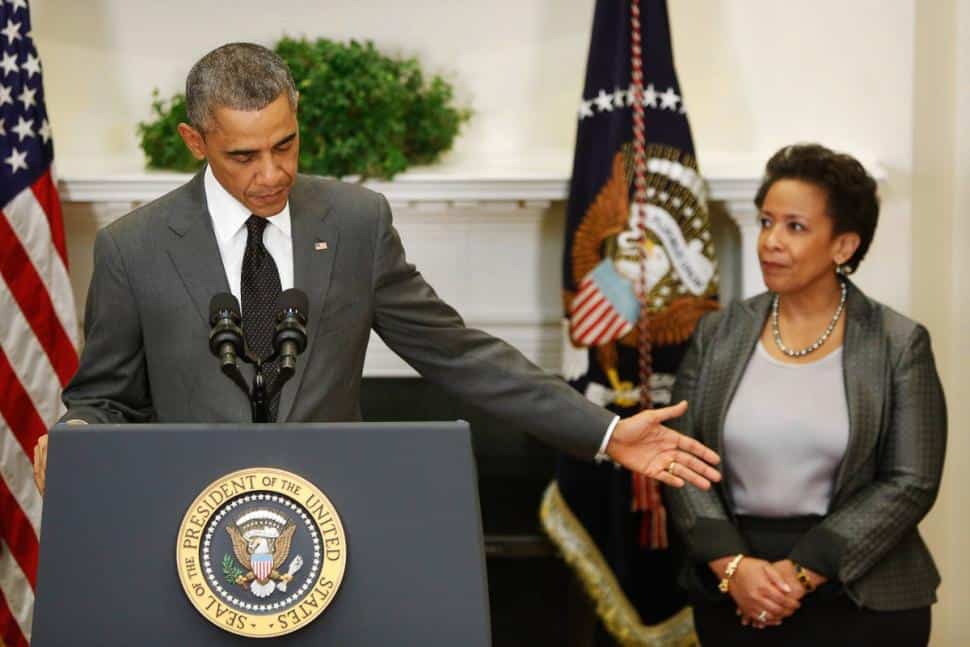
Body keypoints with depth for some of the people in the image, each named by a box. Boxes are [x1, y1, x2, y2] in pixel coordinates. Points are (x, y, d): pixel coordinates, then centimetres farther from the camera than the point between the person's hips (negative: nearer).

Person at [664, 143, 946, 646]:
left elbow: (910, 482, -9)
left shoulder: (899, 345, -4)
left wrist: (802, 573, -14)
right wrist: (732, 565, -13)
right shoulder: (718, 335, 4)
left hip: (860, 599, -2)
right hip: (730, 594, 2)